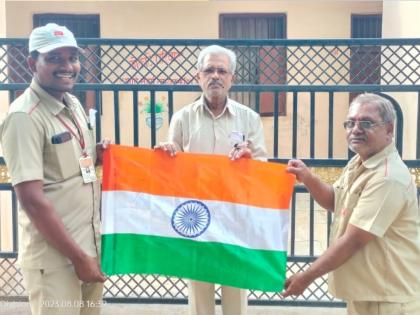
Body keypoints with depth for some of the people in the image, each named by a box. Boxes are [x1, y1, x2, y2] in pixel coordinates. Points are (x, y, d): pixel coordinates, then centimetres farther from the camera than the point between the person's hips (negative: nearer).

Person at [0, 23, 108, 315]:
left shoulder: (73, 104, 7)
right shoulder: (24, 116, -17)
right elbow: (32, 200, -20)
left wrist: (98, 155, -2)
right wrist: (78, 257, -17)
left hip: (90, 244, 8)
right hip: (55, 257, -8)